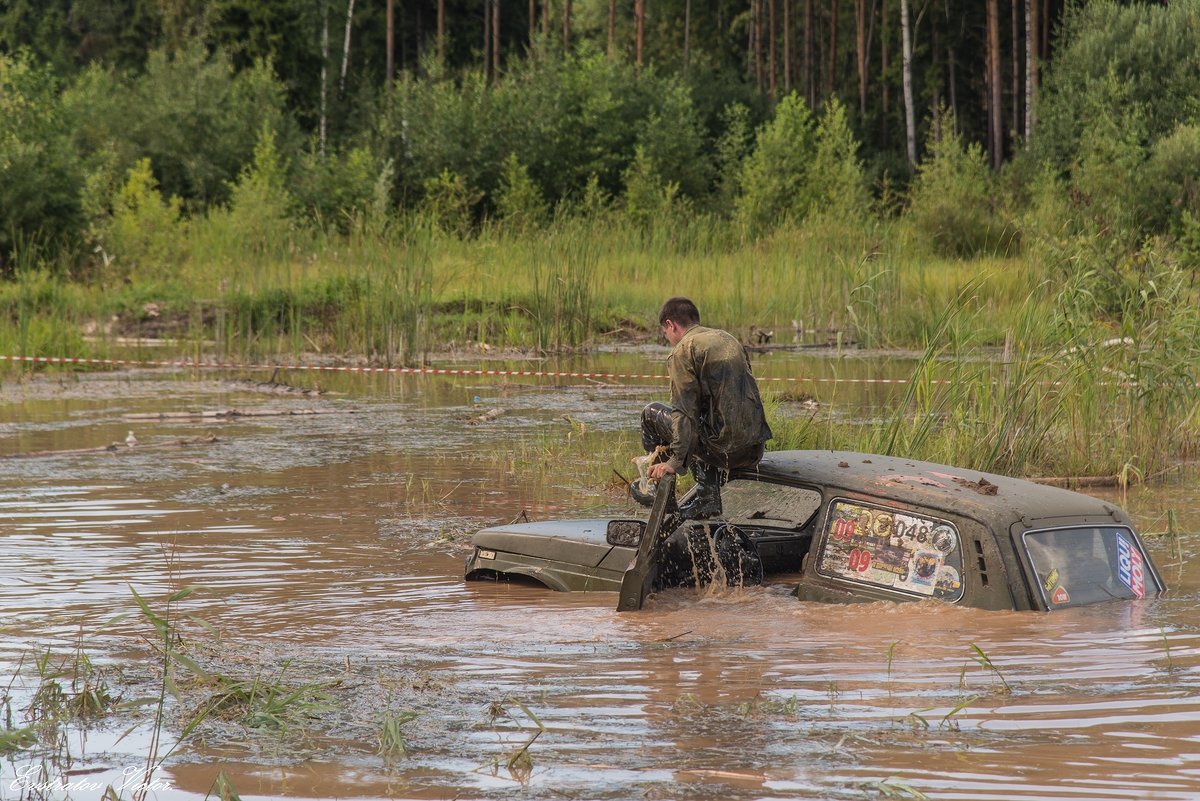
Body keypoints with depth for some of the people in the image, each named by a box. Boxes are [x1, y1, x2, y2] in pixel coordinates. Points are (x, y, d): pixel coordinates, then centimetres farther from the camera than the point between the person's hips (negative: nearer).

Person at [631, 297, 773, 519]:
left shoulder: (683, 351, -5)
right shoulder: (728, 339, 19)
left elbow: (684, 413, -13)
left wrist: (675, 461, -13)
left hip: (726, 448, -7)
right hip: (755, 448, 7)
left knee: (651, 413, 11)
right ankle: (707, 497, 28)